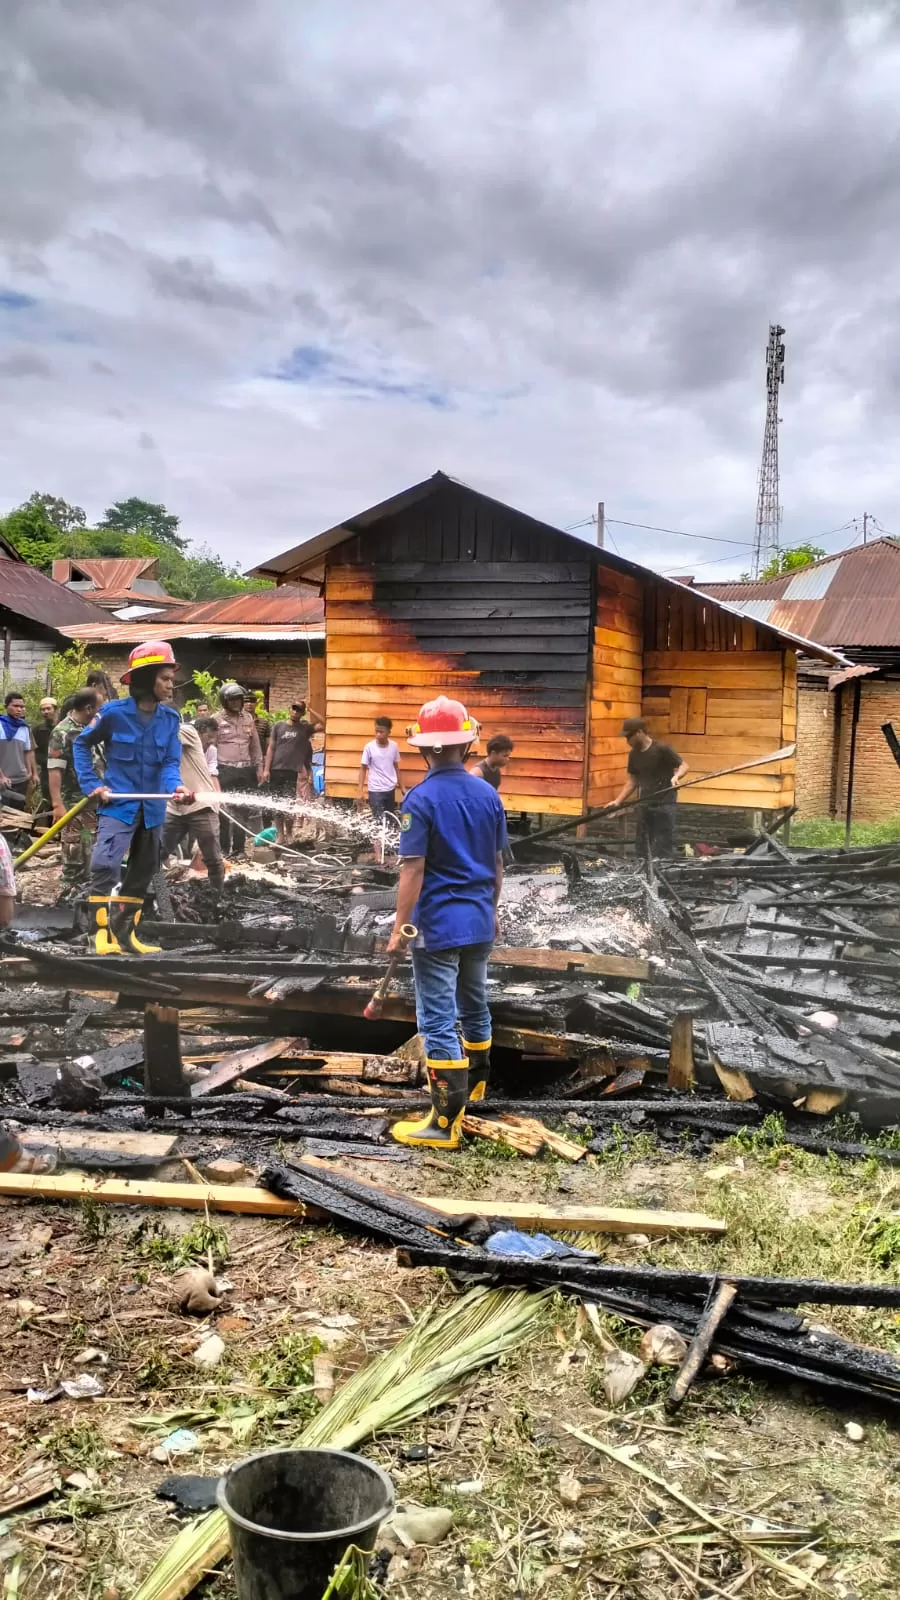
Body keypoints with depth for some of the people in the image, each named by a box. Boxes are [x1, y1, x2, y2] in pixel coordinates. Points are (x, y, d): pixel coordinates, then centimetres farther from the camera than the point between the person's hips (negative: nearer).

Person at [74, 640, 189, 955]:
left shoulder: (170, 719, -2)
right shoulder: (114, 712, -12)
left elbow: (170, 762, -4)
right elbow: (81, 744, 3)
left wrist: (175, 785, -26)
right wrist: (90, 784, -4)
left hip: (152, 808, 5)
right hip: (118, 803, -5)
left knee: (143, 872, 13)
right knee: (105, 866, -19)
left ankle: (125, 932, 26)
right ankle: (102, 932, -11)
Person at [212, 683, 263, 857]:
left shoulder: (248, 718, 11)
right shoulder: (217, 719, -3)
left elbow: (255, 745, 16)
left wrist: (259, 767, 12)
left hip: (246, 770, 5)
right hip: (225, 770, -5)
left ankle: (238, 847, 15)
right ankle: (224, 848, 5)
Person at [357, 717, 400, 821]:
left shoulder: (394, 746, -1)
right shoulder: (369, 747, -9)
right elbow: (363, 769, -3)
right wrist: (360, 791, -8)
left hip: (390, 789, 4)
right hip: (375, 790, -3)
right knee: (379, 821, -6)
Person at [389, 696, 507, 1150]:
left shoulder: (421, 799, -16)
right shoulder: (488, 794, 2)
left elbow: (413, 871, -18)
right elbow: (497, 862, 10)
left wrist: (399, 926, -10)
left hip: (438, 924, -6)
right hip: (479, 921, 7)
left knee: (438, 1021, -2)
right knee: (474, 1006, 23)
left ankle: (447, 1121, 0)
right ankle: (473, 1087, 42)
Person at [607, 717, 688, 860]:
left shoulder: (662, 749, -12)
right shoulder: (633, 754, 8)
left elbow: (683, 765, -10)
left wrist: (676, 776, -32)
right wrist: (618, 801, 9)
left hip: (664, 805, -7)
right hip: (643, 805, 7)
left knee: (664, 848, -6)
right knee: (641, 848, 12)